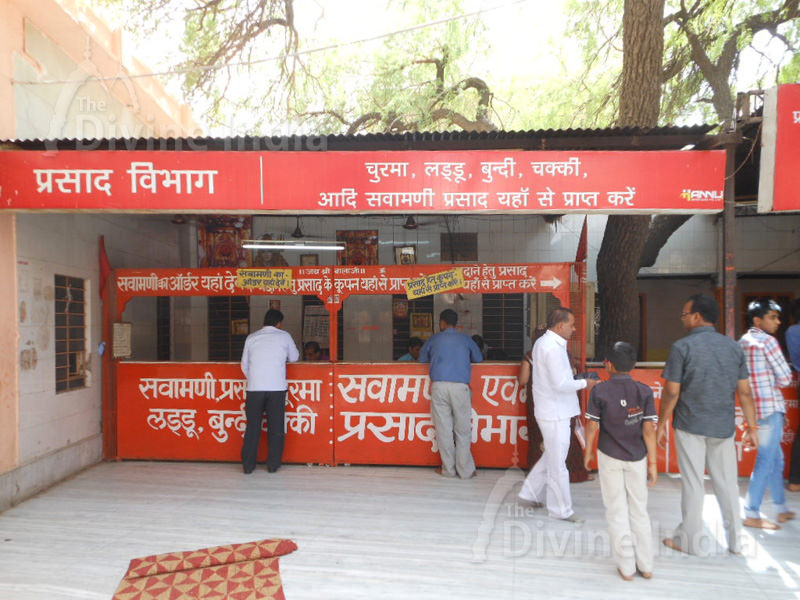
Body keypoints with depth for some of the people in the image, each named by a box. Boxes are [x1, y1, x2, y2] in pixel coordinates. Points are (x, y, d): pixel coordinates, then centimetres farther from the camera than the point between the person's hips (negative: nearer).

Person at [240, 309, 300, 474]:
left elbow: (244, 366, 11)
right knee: (276, 427, 8)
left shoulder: (251, 338, 9)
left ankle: (248, 465, 12)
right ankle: (273, 464, 11)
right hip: (277, 388, -1)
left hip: (254, 388, 1)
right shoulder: (284, 336, 6)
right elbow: (294, 358, 19)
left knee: (252, 426, 9)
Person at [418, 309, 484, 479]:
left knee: (443, 429, 6)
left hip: (439, 386, 0)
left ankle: (448, 469, 13)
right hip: (460, 386, 0)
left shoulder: (434, 340, 10)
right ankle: (465, 470, 10)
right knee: (463, 429, 6)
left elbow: (422, 359, 22)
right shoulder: (465, 339, 10)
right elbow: (479, 358, 21)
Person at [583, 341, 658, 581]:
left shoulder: (600, 391, -13)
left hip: (609, 457, -2)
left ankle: (626, 567, 16)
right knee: (639, 511, 16)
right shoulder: (644, 391, -8)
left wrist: (588, 451, 7)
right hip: (637, 458, 2)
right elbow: (649, 429, -8)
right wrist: (652, 462, 0)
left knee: (617, 511, 9)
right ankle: (646, 565, 24)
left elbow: (592, 426, -9)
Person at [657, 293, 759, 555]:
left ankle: (691, 540, 17)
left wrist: (661, 425, -2)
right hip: (723, 427, 4)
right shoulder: (734, 347, 4)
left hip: (690, 426, -4)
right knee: (727, 482, 15)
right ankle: (735, 540, 26)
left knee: (692, 484, 5)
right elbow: (745, 392, 4)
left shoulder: (682, 347, -11)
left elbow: (671, 392, -12)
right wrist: (752, 428, 11)